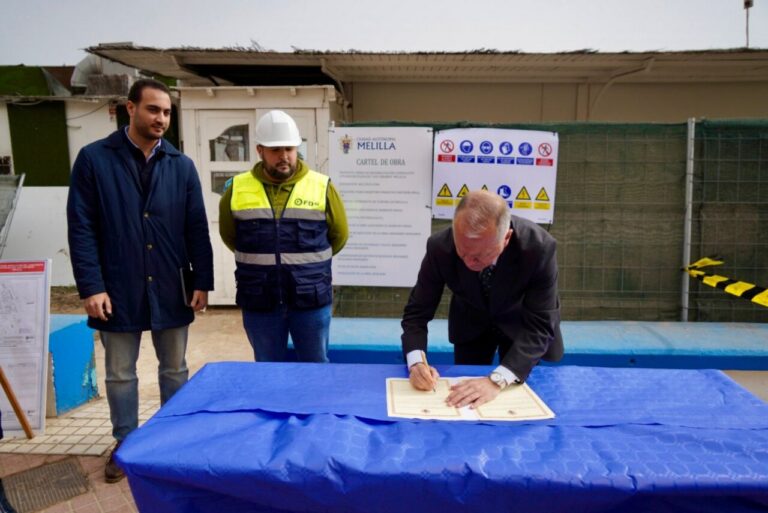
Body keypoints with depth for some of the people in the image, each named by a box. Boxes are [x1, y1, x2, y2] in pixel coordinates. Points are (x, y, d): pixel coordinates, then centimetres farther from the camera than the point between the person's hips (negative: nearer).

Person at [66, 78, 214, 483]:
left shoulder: (181, 165, 3)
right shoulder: (94, 159, -3)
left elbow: (197, 228, 3)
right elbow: (81, 228, -6)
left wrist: (202, 281, -1)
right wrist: (91, 286, -12)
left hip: (171, 288, 2)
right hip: (118, 288, -1)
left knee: (174, 370, 14)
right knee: (120, 374, 13)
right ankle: (126, 445, 32)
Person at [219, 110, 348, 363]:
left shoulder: (321, 187, -4)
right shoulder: (237, 189, -1)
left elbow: (339, 234, 7)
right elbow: (229, 234, 15)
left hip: (311, 300, -1)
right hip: (258, 302, 1)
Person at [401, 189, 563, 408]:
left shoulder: (538, 247, -37)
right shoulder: (440, 246, -32)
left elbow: (539, 325, -35)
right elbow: (417, 310, -22)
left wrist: (497, 380, -48)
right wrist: (416, 361, -41)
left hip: (522, 324, -1)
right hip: (471, 324, 1)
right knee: (466, 400, 12)